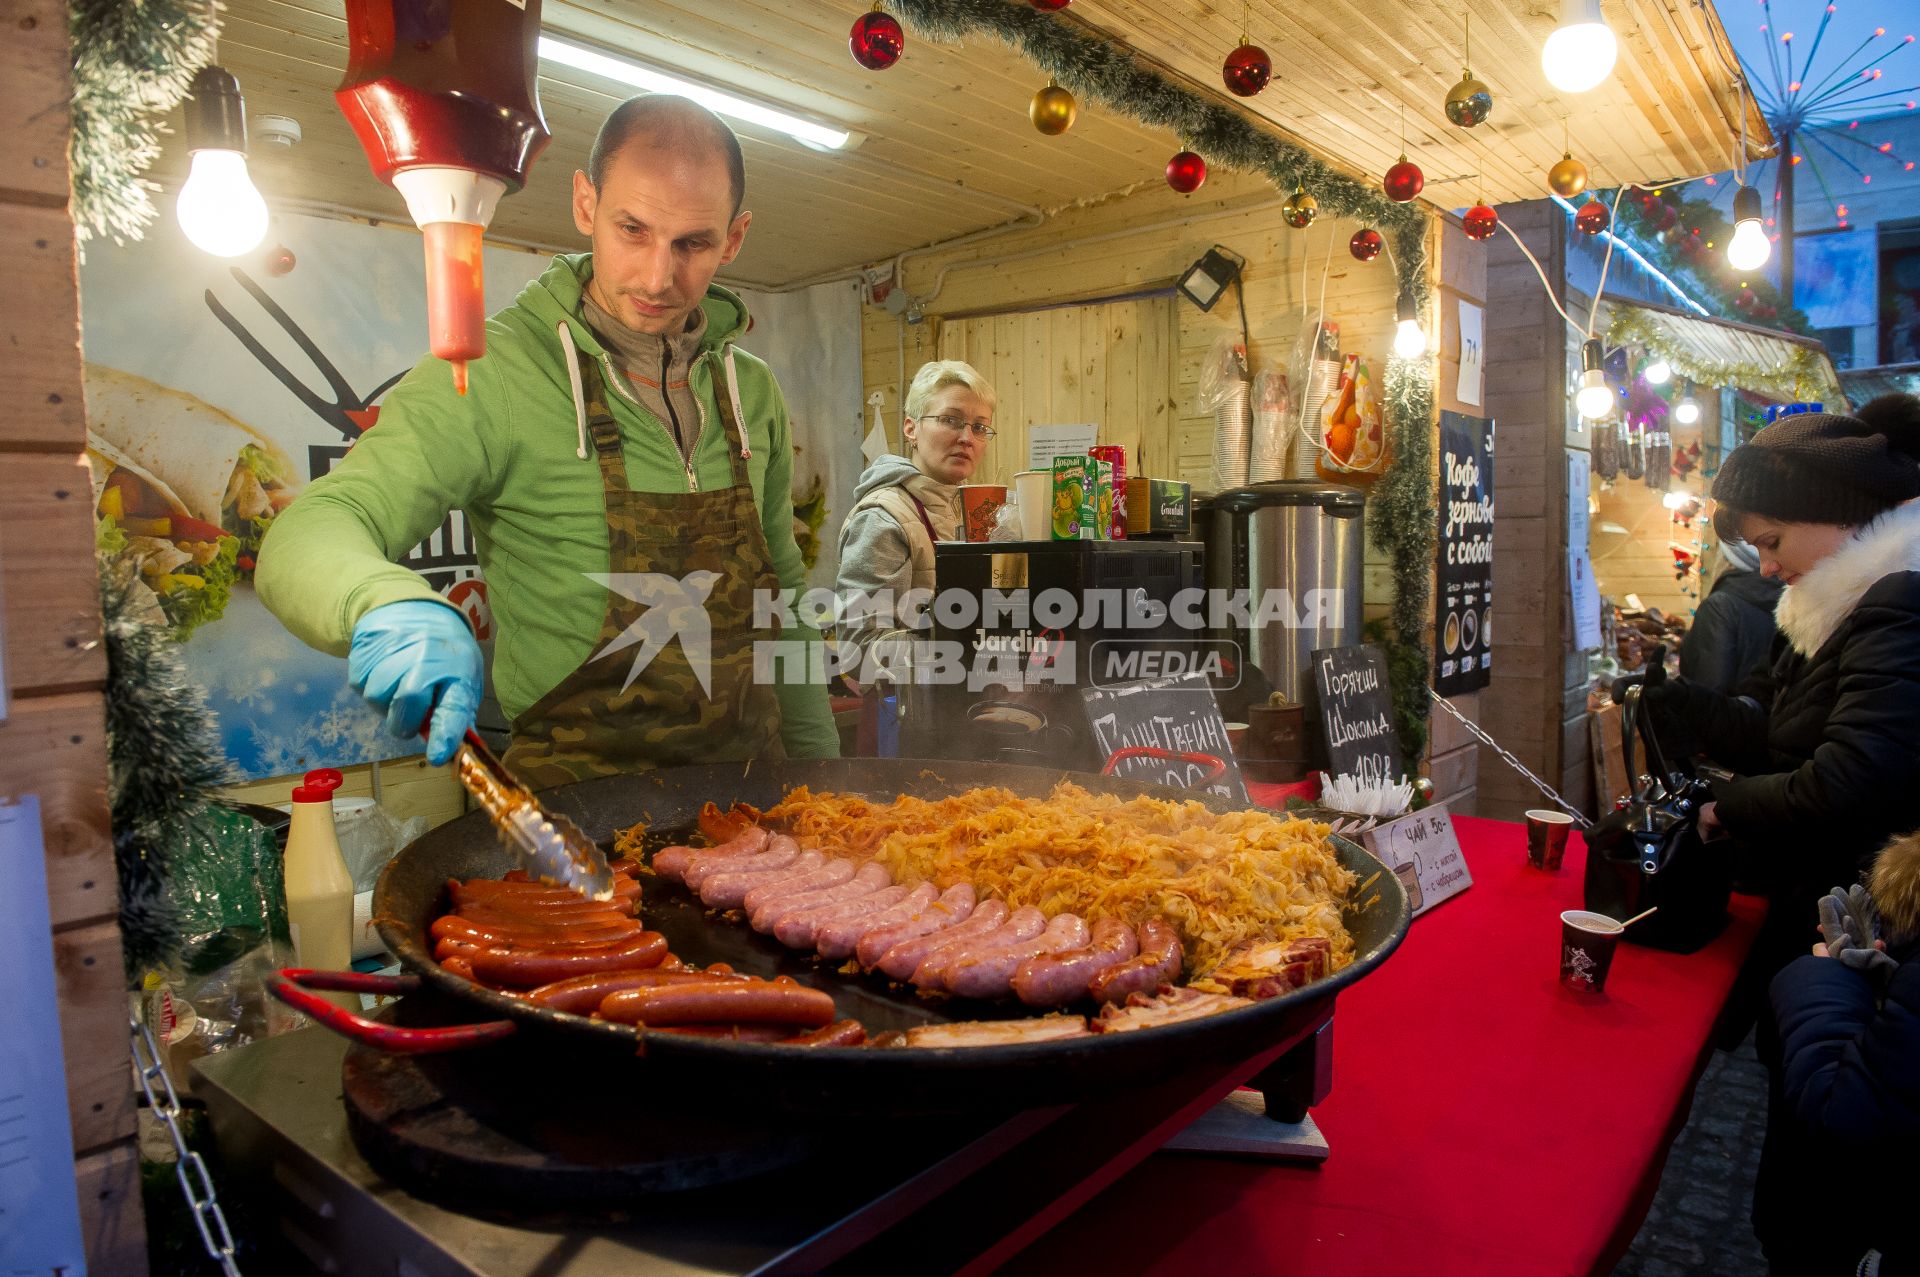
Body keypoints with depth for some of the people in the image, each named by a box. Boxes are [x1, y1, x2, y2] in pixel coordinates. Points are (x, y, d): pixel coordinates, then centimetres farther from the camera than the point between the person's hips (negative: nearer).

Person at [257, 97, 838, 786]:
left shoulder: (752, 389, 6)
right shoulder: (493, 374, -11)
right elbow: (307, 536, -16)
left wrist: (817, 757, 14)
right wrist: (391, 605, -38)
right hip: (575, 799, -5)